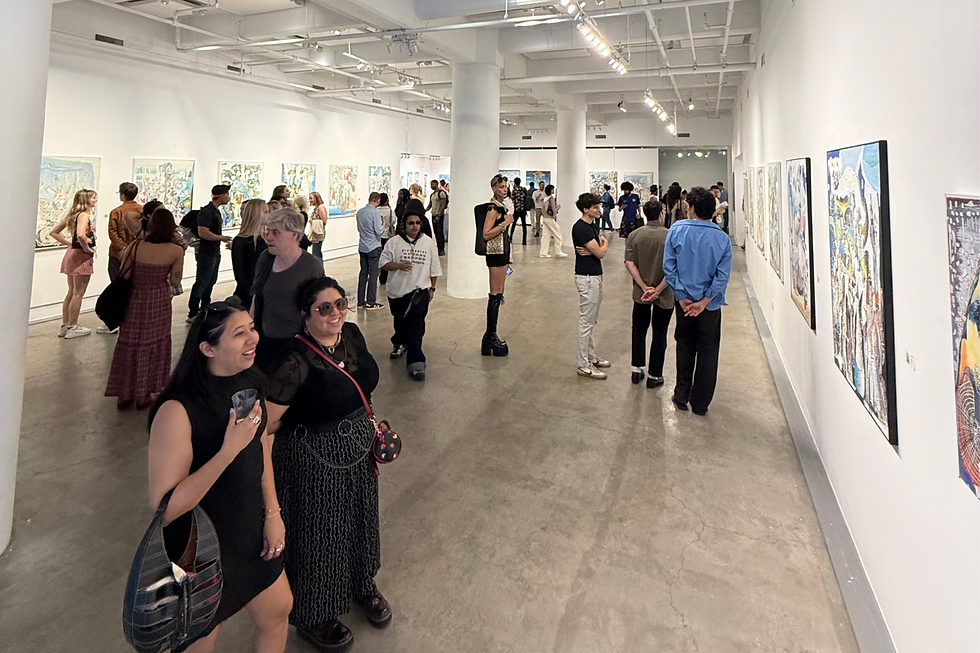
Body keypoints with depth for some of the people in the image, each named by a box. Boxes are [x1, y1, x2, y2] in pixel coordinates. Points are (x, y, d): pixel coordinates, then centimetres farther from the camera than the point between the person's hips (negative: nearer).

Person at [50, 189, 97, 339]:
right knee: (78, 293, -2)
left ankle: (65, 326, 21)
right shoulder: (83, 215, -14)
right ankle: (73, 328, 4)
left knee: (71, 292, 16)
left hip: (71, 253, 9)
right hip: (82, 255, -9)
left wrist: (69, 243, 12)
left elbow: (54, 232, 17)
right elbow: (81, 235, -31)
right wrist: (87, 248, -16)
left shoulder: (71, 215, 13)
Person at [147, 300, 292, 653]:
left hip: (251, 533, 6)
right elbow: (164, 507, -29)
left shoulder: (250, 386, -7)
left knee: (277, 610, 23)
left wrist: (272, 512, 1)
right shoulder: (177, 411, -30)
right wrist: (229, 449, -36)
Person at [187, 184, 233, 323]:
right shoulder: (207, 211, -18)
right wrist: (222, 238, -18)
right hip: (206, 253, -10)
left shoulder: (216, 211, 13)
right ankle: (193, 314, 2)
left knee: (210, 282, 16)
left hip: (215, 252, 10)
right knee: (201, 283, -5)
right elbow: (203, 233, -27)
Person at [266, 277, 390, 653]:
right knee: (319, 534, 13)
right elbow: (267, 423, -26)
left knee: (360, 520, 26)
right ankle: (312, 617, 41)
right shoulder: (297, 361, -29)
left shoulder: (351, 335, -5)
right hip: (315, 460, -7)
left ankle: (362, 585, 55)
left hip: (359, 447, 7)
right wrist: (303, 425, -11)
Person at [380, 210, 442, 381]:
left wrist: (432, 288, 10)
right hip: (397, 290, 2)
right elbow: (384, 262, -1)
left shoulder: (428, 243, 5)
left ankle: (415, 362, -15)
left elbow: (434, 268, 11)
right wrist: (399, 265, -18)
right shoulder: (394, 242, 1)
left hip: (419, 291, -2)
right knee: (399, 321, 19)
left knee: (415, 325, -13)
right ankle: (400, 343, 49)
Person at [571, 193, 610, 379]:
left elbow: (602, 249, 6)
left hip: (595, 275, 10)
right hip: (587, 277, -10)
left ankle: (591, 357, 27)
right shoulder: (580, 228, -18)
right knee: (586, 322, -4)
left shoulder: (593, 225, 13)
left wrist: (591, 250, -14)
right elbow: (601, 253, -19)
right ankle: (583, 365, 3)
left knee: (592, 321, 16)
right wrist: (604, 243, 3)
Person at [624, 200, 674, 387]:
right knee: (659, 334, 10)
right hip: (665, 294, -2)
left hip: (641, 293, 3)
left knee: (639, 330, 19)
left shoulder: (634, 235, -5)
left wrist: (645, 287, -11)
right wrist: (658, 289, -14)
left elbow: (629, 263, -10)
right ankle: (654, 376, 18)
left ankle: (637, 370, 28)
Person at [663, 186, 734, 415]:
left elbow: (669, 267, -10)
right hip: (710, 304, -1)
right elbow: (723, 276, -14)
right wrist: (704, 301, -10)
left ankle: (681, 396, 26)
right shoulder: (722, 238, -10)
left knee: (685, 347, 19)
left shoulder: (676, 231, -10)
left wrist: (682, 297, -7)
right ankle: (700, 403, 20)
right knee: (707, 352, 12)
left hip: (684, 300, 1)